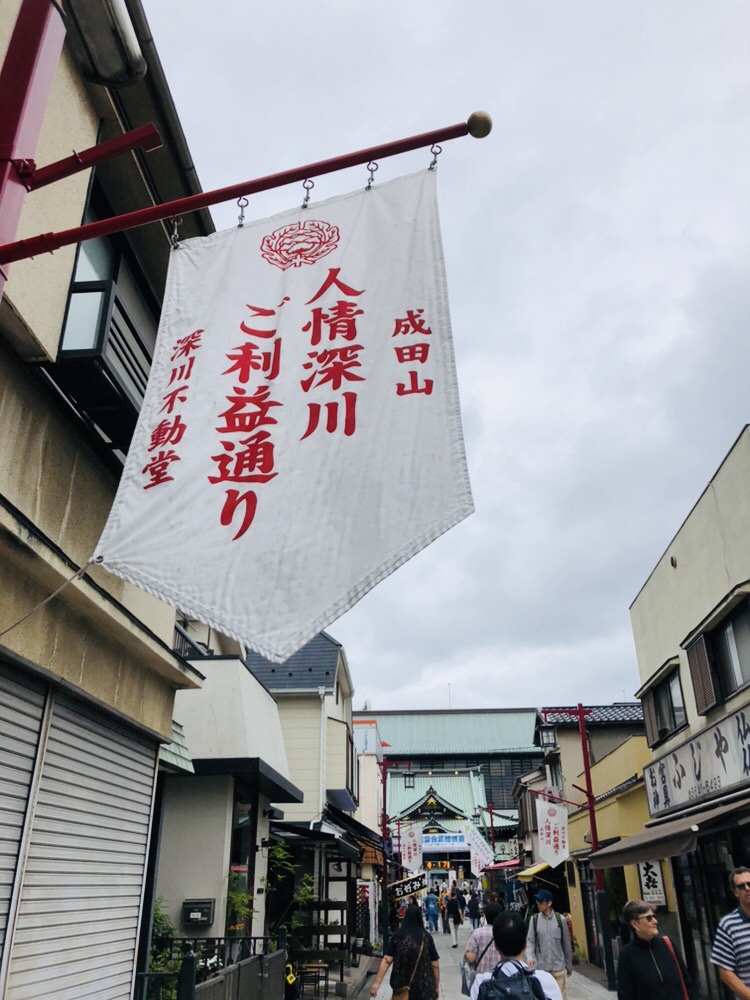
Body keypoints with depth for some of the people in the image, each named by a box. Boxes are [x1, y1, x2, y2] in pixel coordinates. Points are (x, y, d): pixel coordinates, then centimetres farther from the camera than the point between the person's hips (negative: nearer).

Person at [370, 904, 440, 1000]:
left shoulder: (397, 936, -4)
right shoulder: (426, 937, -7)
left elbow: (387, 960, -11)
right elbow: (435, 965, -5)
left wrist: (377, 982, -13)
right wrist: (436, 987, 7)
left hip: (401, 985, 2)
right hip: (424, 987, -2)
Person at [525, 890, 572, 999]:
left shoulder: (560, 919, -2)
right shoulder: (534, 919, -1)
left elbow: (567, 944, 6)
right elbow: (531, 941, -1)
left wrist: (569, 964, 11)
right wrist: (530, 956, -18)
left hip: (559, 967, 0)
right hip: (541, 967, 0)